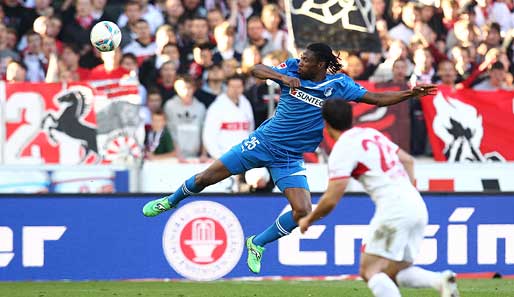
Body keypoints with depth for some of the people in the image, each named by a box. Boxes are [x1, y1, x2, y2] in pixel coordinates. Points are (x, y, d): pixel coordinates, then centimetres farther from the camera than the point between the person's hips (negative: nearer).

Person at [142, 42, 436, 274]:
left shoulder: (339, 85, -10)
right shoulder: (292, 70, -8)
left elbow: (376, 98, -11)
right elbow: (257, 70, -12)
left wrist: (411, 93, -22)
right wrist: (281, 76, -30)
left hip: (290, 158, 0)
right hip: (263, 142, 0)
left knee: (303, 211, -16)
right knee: (207, 177, 4)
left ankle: (257, 244, 7)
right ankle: (171, 201, 35)